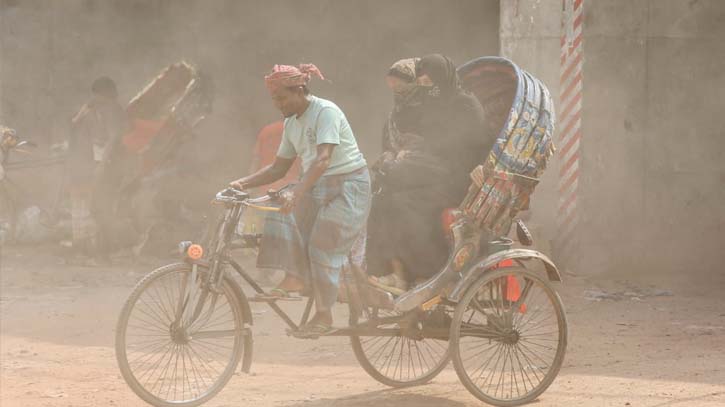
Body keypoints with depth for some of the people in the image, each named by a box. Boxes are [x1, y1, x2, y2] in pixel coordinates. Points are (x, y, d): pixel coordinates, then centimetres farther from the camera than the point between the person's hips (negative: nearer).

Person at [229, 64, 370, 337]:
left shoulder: (326, 112, -18)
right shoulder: (291, 123, 8)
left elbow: (323, 159, -30)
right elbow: (279, 168, 13)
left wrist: (297, 192, -42)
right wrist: (244, 183, -1)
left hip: (347, 186, -8)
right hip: (315, 188, 8)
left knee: (323, 246, -15)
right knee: (281, 213, -17)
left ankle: (324, 315, -6)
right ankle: (294, 278, -19)